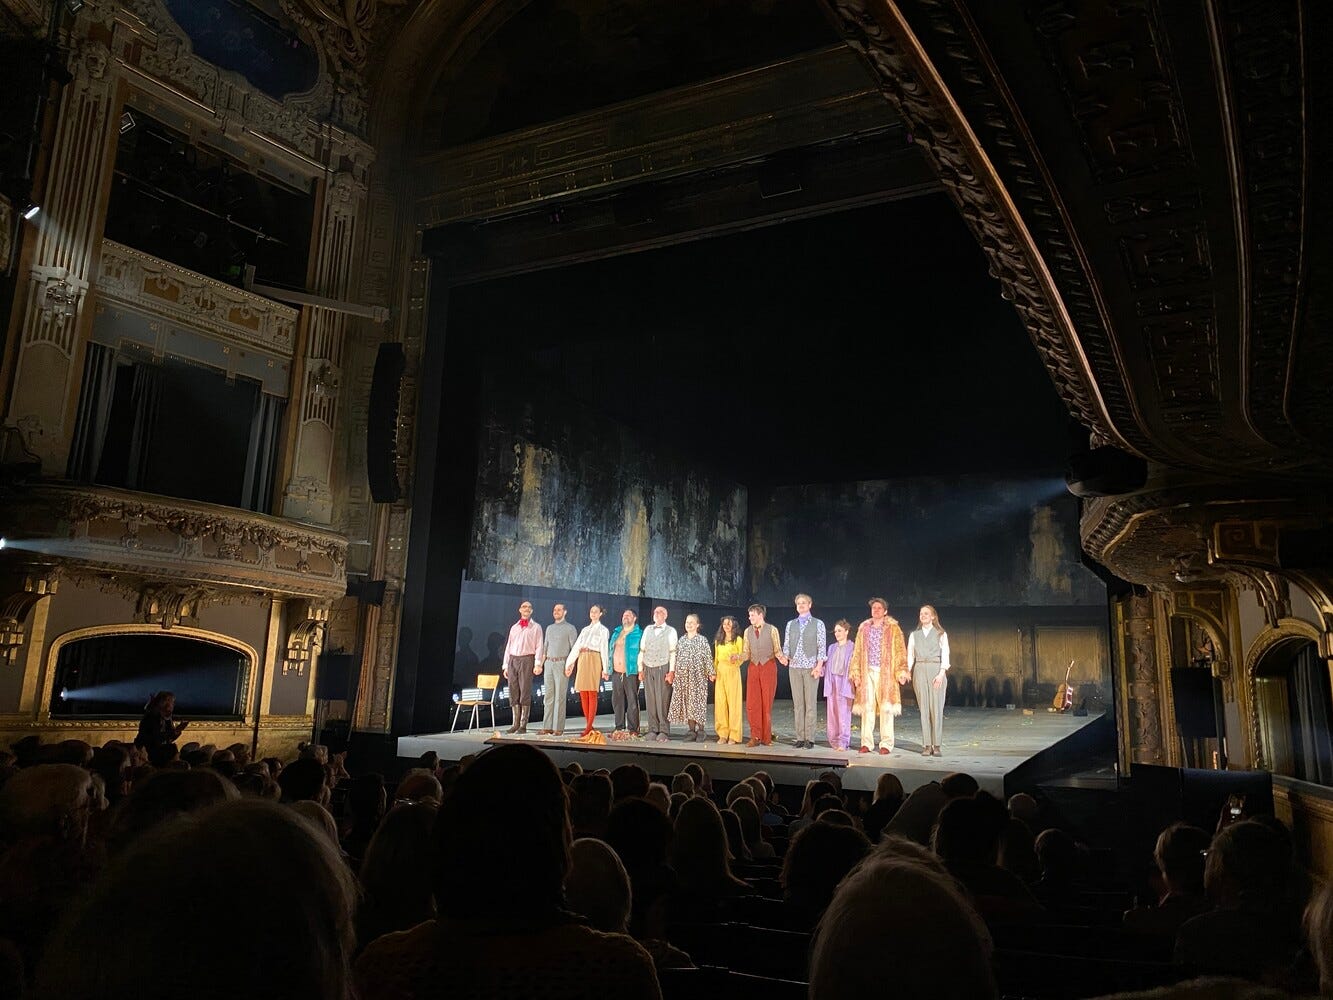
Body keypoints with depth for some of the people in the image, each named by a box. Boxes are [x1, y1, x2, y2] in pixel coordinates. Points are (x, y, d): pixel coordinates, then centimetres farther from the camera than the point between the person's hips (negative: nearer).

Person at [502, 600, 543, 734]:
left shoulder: (536, 627, 6)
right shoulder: (514, 627, 18)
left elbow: (539, 647, 0)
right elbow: (508, 646, 18)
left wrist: (538, 664, -11)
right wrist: (506, 665, 12)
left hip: (527, 659, -4)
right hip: (513, 660, 4)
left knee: (525, 691, -6)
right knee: (513, 692, 4)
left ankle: (523, 725, -2)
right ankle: (515, 724, 10)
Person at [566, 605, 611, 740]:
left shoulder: (603, 630, 7)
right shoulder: (585, 630, 20)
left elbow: (605, 649, 1)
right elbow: (576, 647, 17)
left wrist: (605, 669, -6)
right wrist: (569, 664, 11)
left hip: (594, 660, -5)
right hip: (582, 660, 5)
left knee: (592, 694, -7)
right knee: (583, 694, 2)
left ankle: (589, 727, -7)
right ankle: (589, 726, 7)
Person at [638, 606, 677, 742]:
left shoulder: (670, 631, 4)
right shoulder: (647, 630, 15)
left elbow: (673, 653, -2)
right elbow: (642, 650, 14)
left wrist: (671, 671, -10)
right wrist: (640, 668, 6)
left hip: (663, 668, -4)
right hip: (648, 669, 4)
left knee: (663, 701, -6)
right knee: (650, 700, 2)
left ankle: (664, 731, -2)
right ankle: (652, 730, 8)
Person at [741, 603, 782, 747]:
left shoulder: (772, 630, -3)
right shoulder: (748, 631, 8)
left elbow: (777, 650, 0)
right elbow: (746, 653, 8)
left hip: (768, 667, -3)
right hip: (754, 668, 3)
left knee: (767, 704, 1)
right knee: (751, 704, -3)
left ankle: (766, 737, 11)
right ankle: (755, 737, 7)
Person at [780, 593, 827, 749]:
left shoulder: (818, 624, 3)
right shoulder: (790, 624, 13)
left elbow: (822, 647, -1)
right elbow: (786, 644, 12)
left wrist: (819, 666, -11)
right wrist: (784, 656, -8)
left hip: (811, 668, -3)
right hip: (794, 667, 3)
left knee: (810, 703, -3)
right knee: (797, 703, 4)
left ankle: (809, 739, 0)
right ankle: (800, 737, 8)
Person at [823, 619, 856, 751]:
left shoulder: (851, 648, -2)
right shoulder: (832, 648, 17)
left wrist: (852, 680, -15)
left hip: (844, 682, -6)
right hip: (832, 682, 6)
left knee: (843, 714, -6)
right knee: (832, 713, 5)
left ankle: (843, 742, -3)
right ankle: (834, 740, 12)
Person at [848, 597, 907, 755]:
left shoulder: (893, 628, 3)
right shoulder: (863, 628, 12)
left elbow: (900, 650, -1)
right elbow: (857, 652, 14)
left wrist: (901, 671, -10)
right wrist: (856, 673, 9)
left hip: (885, 673, -3)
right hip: (867, 672, 3)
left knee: (886, 708, -2)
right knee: (867, 707, 2)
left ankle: (886, 744, 4)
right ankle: (866, 742, 7)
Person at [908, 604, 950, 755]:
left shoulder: (941, 634, 6)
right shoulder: (914, 635, 14)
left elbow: (945, 655, 0)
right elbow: (910, 656, 12)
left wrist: (941, 674, -11)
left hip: (936, 671, -2)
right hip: (920, 671, 2)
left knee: (936, 707, -6)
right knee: (923, 708, 0)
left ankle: (936, 744, 0)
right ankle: (926, 745, 2)